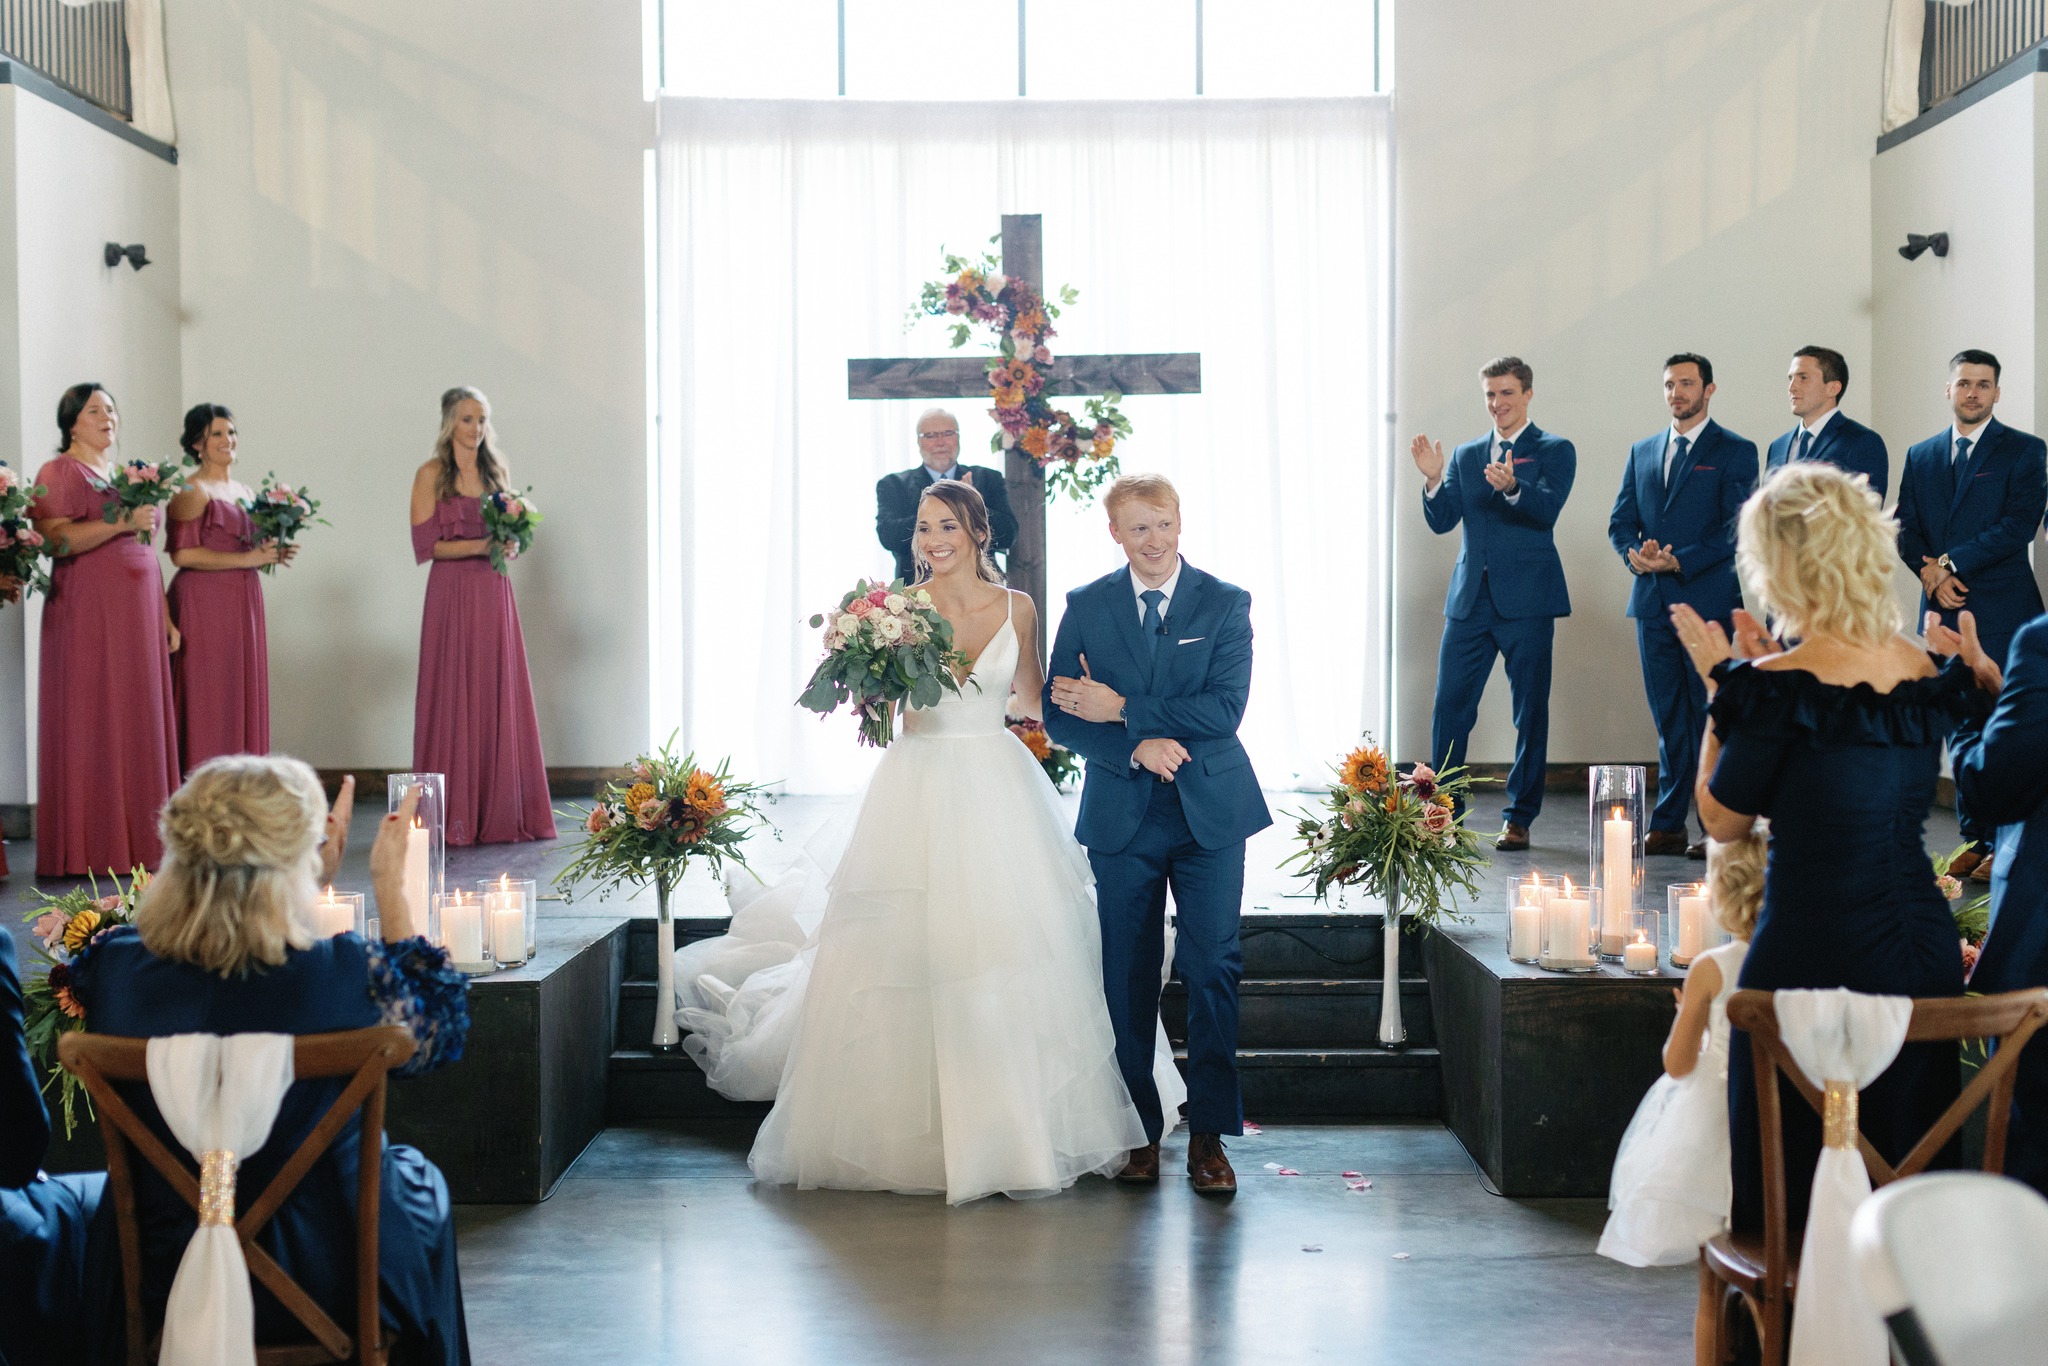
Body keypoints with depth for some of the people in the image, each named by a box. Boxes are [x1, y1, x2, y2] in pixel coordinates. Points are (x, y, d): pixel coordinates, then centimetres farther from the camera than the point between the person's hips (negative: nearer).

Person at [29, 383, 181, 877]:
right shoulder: (59, 473, -2)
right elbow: (55, 539, -17)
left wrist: (165, 618, 18)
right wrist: (123, 522, -22)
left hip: (138, 616, 7)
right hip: (89, 614, -7)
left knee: (142, 722, 4)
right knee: (94, 723, -7)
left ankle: (140, 842, 7)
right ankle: (93, 849, -4)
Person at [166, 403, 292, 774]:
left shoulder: (244, 492, 17)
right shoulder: (192, 492, -7)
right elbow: (183, 554, -17)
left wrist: (271, 554, 7)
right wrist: (247, 559, -17)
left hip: (243, 603, 8)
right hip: (205, 605, -8)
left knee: (244, 694, 7)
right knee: (209, 697, -7)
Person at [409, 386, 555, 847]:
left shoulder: (498, 472, 13)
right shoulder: (431, 476, -1)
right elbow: (425, 544, -7)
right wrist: (479, 546, -17)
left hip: (495, 594, 4)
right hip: (451, 596, -4)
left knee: (500, 698, 3)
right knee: (453, 698, -3)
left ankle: (501, 813, 7)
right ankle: (454, 817, 0)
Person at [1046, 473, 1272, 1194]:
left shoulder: (1225, 603, -1)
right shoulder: (1085, 606, 3)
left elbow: (1225, 707, -13)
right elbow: (1059, 713, -1)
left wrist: (1122, 708, -15)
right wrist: (1135, 749, -17)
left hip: (1210, 812, -1)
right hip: (1122, 817, 1)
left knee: (1212, 970, -2)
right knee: (1128, 978, 6)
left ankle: (1209, 1134, 7)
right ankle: (1140, 1129, 17)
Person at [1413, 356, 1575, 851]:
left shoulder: (1555, 451, 4)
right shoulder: (1466, 455, 16)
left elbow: (1548, 508, -15)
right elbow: (1442, 521, 6)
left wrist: (1512, 486, -35)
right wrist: (1433, 479, -13)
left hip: (1526, 600, -4)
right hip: (1469, 600, 4)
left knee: (1530, 712, 1)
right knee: (1449, 707, 1)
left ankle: (1519, 818, 9)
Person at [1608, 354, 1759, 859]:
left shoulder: (1735, 452, 1)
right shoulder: (1642, 452, 17)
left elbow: (1738, 528, -8)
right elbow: (1620, 520, 14)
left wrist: (1680, 561, -18)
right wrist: (1635, 552, -8)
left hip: (1709, 602, -5)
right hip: (1653, 603, 5)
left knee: (1713, 718, -3)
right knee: (1669, 719, 8)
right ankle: (1668, 826, 11)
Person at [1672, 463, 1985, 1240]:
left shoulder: (1784, 682, -16)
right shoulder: (1925, 671, 4)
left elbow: (1723, 819, -6)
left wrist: (1721, 684, 1)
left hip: (1815, 954, -6)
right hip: (1924, 948, 7)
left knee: (1792, 1189, 7)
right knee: (1902, 1170, 18)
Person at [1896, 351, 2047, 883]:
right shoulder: (1921, 455, 16)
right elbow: (1905, 527, 10)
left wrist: (1952, 564, -13)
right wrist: (1928, 570, -8)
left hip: (2000, 611, -5)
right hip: (1944, 610, 5)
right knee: (1960, 725, 7)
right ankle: (1975, 838, 13)